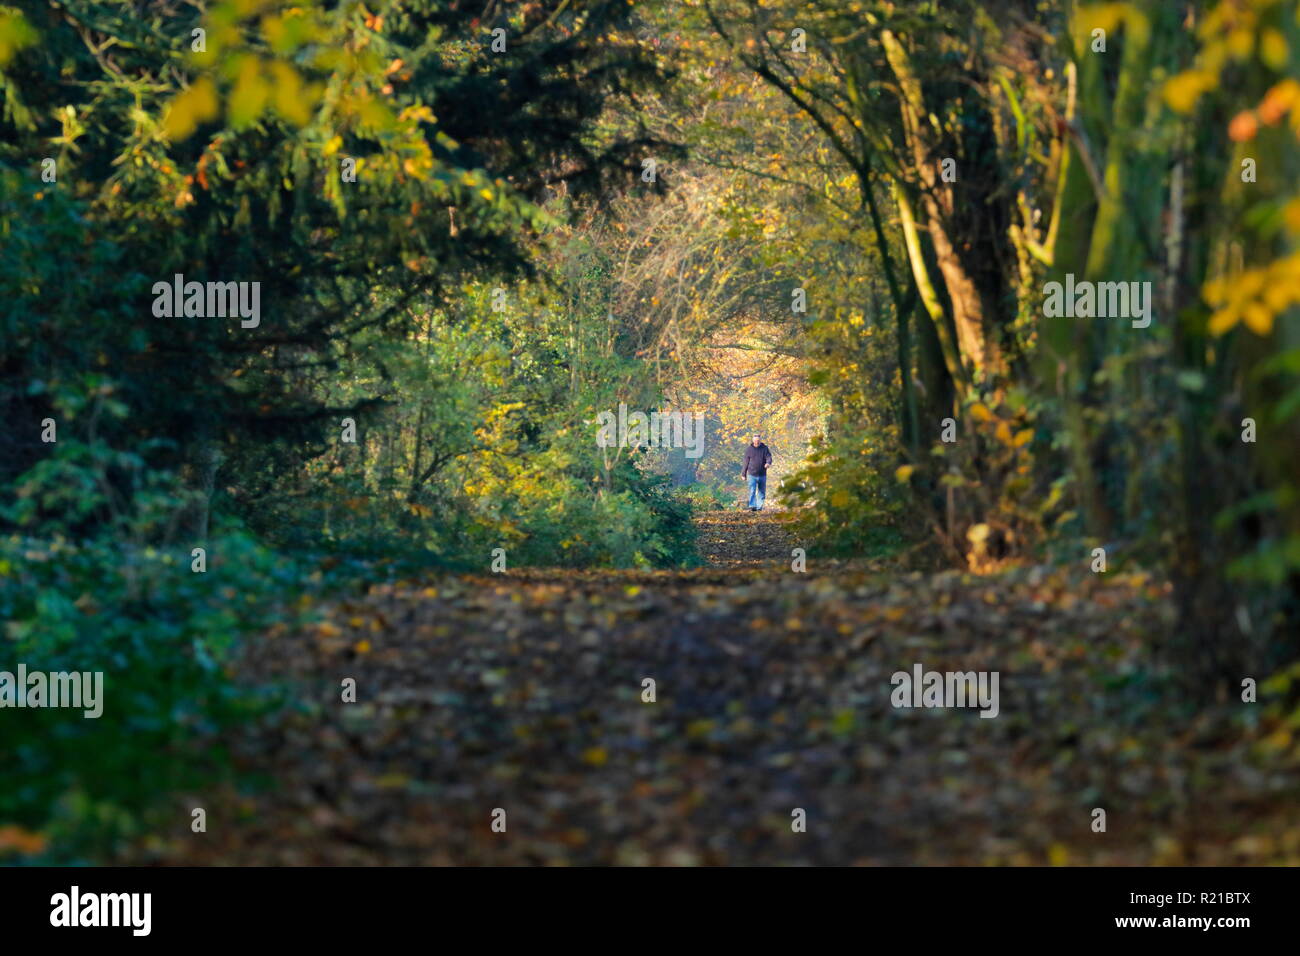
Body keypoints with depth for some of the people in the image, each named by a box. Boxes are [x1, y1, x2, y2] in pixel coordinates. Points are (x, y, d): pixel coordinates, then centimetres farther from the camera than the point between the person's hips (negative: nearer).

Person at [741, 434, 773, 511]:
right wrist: (743, 474, 10)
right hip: (752, 475, -2)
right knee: (752, 491, -15)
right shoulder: (749, 449, 2)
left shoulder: (764, 448, 4)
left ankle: (759, 507, 17)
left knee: (761, 492, 8)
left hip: (762, 475, 2)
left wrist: (768, 463, -31)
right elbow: (746, 462, 7)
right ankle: (752, 506, -19)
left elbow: (769, 457, -6)